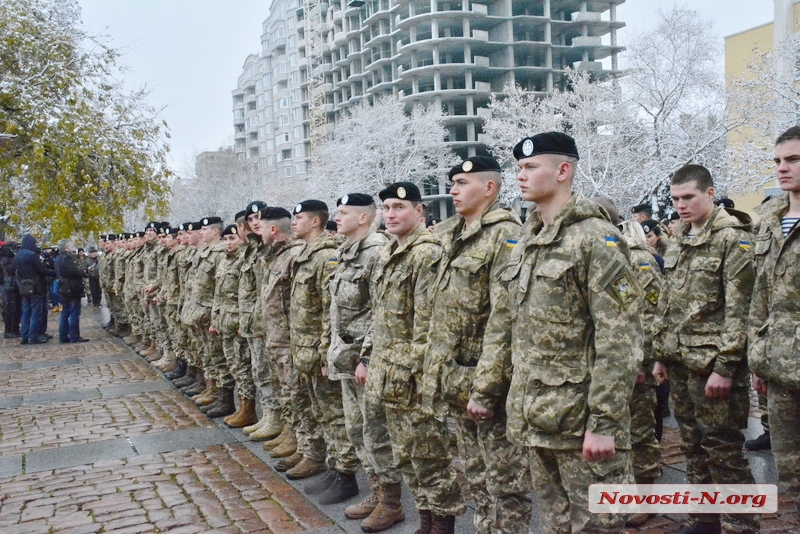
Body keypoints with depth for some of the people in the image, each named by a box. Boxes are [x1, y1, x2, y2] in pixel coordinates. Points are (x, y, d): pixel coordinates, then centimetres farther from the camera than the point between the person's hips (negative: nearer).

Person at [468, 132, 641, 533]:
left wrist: (605, 422, -20)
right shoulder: (526, 242, 13)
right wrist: (484, 391, 14)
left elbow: (618, 340, -17)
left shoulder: (596, 238, -11)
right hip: (534, 417, 7)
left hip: (580, 419, -7)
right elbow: (501, 325, 15)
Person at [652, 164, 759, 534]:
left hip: (714, 364, -7)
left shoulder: (734, 238, -9)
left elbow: (740, 308, -15)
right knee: (693, 446, 15)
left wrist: (724, 367, -18)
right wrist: (660, 355, 15)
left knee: (723, 450, -1)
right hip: (681, 363, 8)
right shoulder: (679, 241, 13)